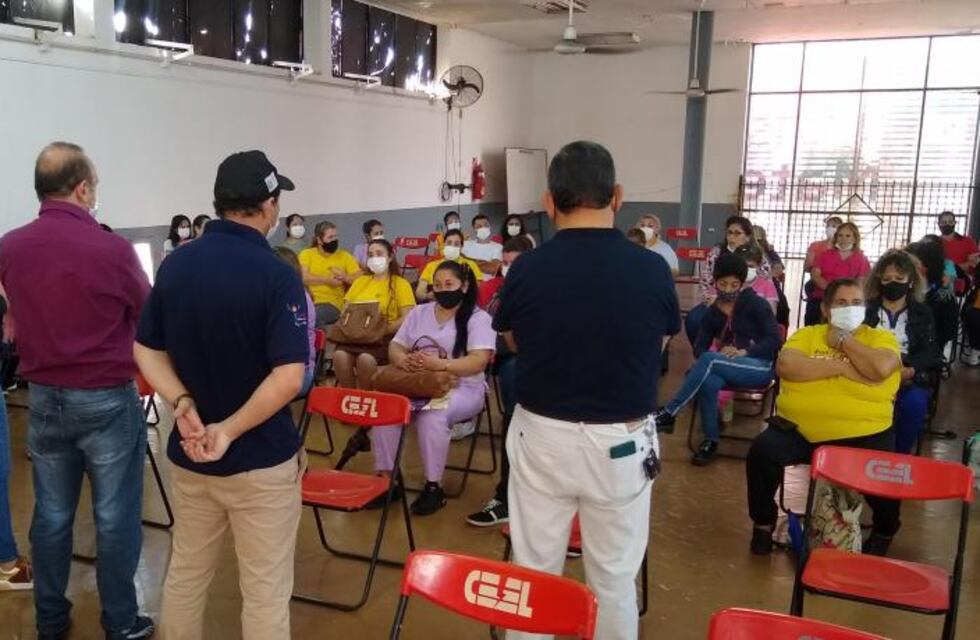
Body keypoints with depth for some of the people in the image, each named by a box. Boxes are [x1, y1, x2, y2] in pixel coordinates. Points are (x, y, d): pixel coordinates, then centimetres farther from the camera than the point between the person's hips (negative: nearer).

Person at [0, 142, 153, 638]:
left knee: (51, 513, 15)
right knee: (115, 515, 7)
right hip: (107, 398, -5)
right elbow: (149, 316, -2)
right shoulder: (111, 248, -18)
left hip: (43, 397, 5)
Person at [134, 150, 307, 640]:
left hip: (187, 454, 6)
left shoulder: (175, 265, 1)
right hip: (261, 459, -6)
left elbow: (145, 351, 3)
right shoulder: (277, 275, -18)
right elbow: (288, 377, -25)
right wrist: (230, 430, -17)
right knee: (265, 589, 9)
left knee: (185, 575, 23)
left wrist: (184, 406, -9)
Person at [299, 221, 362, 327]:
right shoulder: (306, 254, 8)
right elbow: (303, 277, -8)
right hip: (308, 301, 1)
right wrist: (328, 280, -10)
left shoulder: (344, 256, 9)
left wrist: (345, 277, -13)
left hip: (333, 304, -1)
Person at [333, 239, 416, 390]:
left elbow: (406, 320, -3)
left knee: (365, 359, -35)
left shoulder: (401, 284, 7)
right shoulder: (360, 281, 22)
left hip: (385, 338, -3)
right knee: (340, 355, -29)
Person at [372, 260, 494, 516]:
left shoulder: (478, 318, -2)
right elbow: (394, 348, 12)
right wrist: (404, 360, -14)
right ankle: (386, 478, -14)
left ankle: (434, 486, -20)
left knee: (431, 416, -35)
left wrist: (440, 365, -28)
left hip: (462, 388, -4)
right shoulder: (419, 313, 15)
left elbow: (479, 361, -14)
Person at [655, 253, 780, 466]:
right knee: (708, 382, -34)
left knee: (709, 359, -31)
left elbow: (774, 340, -9)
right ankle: (710, 441, -19)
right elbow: (699, 347, 4)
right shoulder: (713, 311, 9)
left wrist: (744, 352, -22)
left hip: (760, 368, -4)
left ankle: (668, 413, -27)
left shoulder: (756, 304, -4)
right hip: (726, 368, 4)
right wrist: (720, 354, -18)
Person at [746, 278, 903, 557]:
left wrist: (843, 340, -3)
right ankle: (763, 523, 2)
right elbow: (785, 366, -10)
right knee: (762, 451, -25)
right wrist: (841, 367, -12)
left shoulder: (881, 337, 8)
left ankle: (884, 531, 11)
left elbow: (881, 368, -15)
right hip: (799, 430, 1)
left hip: (862, 434, -1)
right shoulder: (807, 334, 10)